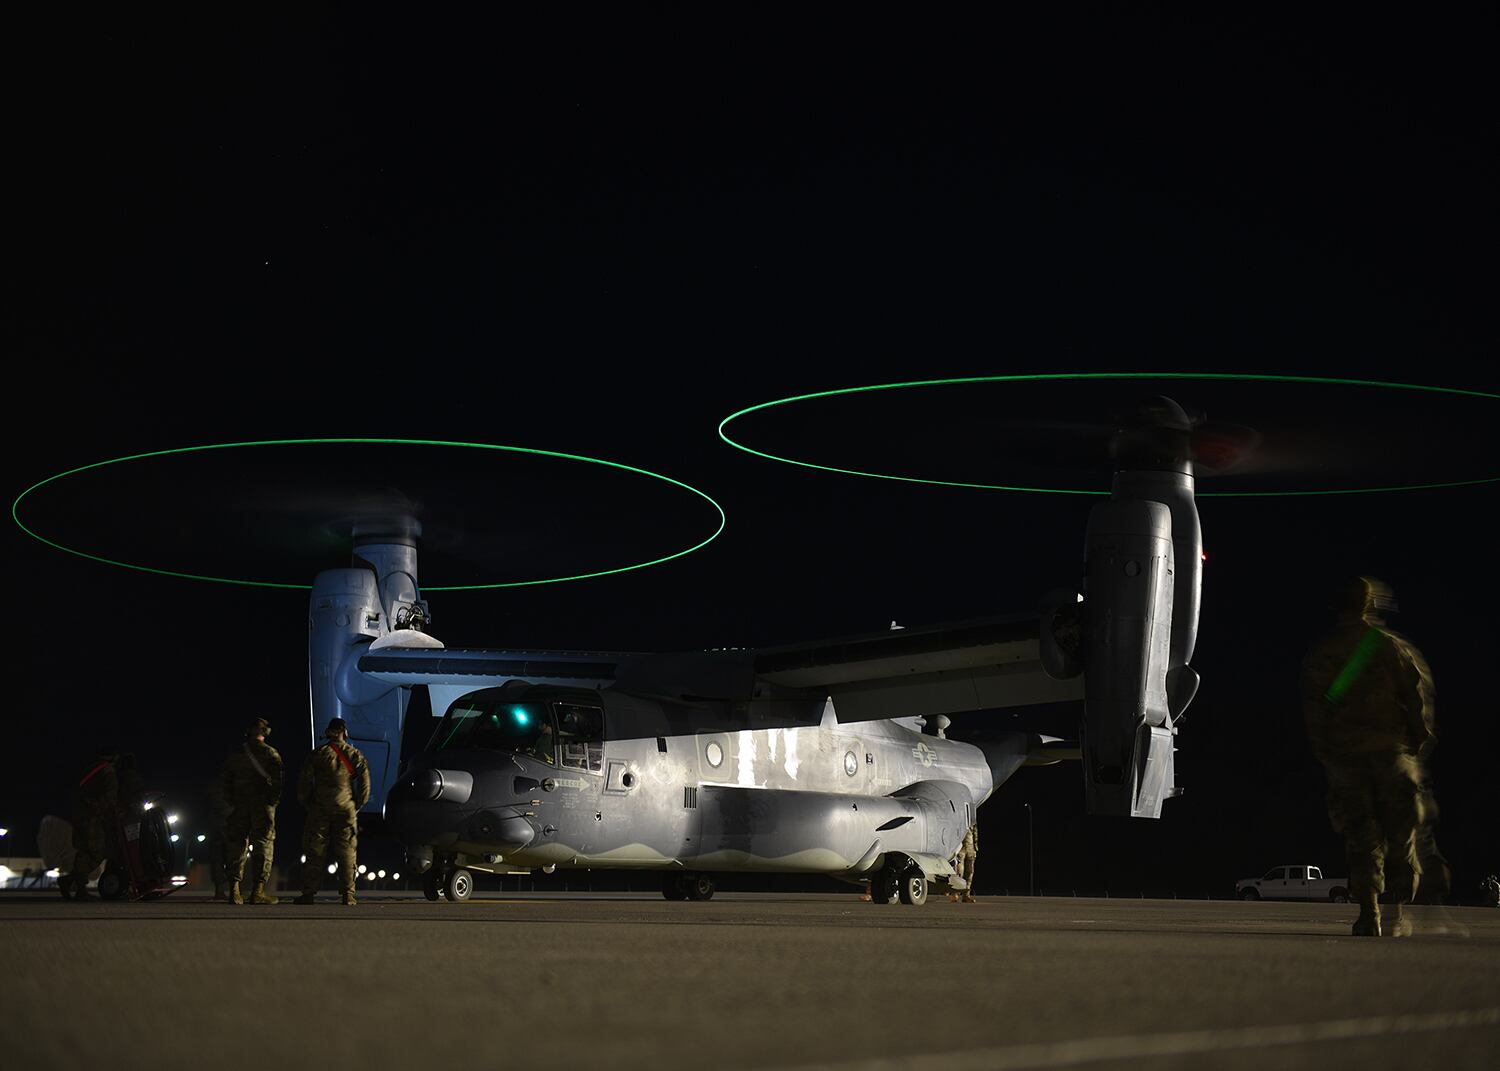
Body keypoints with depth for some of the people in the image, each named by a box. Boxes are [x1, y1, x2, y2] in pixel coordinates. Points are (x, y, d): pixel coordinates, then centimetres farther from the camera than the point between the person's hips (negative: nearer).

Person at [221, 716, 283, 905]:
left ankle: (234, 890, 0)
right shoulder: (270, 753, 0)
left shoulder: (235, 754, 10)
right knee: (264, 846, -1)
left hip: (240, 805, 3)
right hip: (263, 805, -3)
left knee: (236, 847, 7)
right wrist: (274, 800, 0)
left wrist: (232, 802, 12)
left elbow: (225, 780, 9)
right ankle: (258, 891, -9)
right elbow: (277, 779, -8)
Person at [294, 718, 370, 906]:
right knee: (347, 853, 3)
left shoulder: (317, 754, 1)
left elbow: (304, 782, 1)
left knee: (315, 852, 3)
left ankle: (309, 892, 1)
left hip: (320, 809, 0)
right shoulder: (354, 754, 3)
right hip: (346, 809, 1)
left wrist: (307, 804, 11)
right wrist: (358, 805, 9)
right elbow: (364, 780, 0)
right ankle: (348, 894, -2)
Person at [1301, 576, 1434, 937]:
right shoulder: (1392, 646, 1)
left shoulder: (1319, 654, 5)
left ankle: (1368, 912, -7)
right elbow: (1417, 695, 0)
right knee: (1400, 832, 8)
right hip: (1392, 749, -1)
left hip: (1343, 753, 1)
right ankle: (1398, 910, 5)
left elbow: (1313, 709, 3)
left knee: (1359, 835, 2)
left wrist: (1324, 756, 8)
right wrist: (1420, 744, 7)